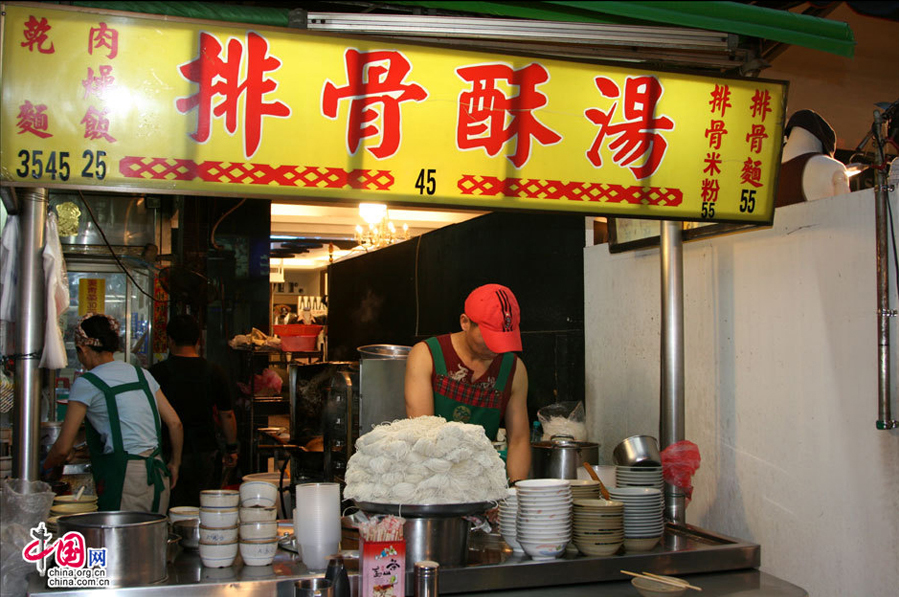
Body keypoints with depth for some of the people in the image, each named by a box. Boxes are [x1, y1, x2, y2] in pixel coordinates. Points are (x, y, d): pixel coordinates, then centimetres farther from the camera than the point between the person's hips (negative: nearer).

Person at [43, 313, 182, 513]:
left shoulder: (87, 384, -4)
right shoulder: (142, 374, 13)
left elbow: (62, 448, -2)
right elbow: (175, 423, 12)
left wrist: (44, 467, 18)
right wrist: (175, 464, 24)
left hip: (124, 480, -6)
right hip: (158, 479, 6)